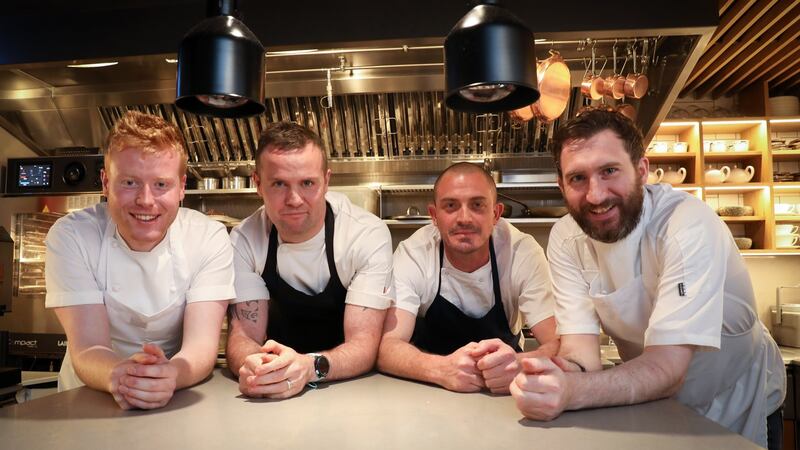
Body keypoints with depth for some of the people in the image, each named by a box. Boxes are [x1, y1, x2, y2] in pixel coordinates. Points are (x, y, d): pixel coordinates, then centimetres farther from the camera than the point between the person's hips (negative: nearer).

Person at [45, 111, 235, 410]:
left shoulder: (210, 238, -9)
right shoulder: (70, 236, -9)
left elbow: (202, 345, -16)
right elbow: (87, 348, -16)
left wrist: (171, 375, -37)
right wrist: (119, 376, -37)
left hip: (183, 400, 0)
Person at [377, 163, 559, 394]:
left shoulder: (523, 252, -15)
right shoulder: (412, 254, -16)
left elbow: (560, 344, -19)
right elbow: (386, 346, -22)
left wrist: (520, 366, -40)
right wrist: (443, 369, -40)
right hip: (427, 394, -1)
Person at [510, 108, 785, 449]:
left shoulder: (690, 226, -26)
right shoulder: (565, 238, -13)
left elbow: (668, 367, -31)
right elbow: (580, 342, -18)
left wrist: (571, 391, -47)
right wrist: (567, 372, -40)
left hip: (736, 409, -2)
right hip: (651, 406, 3)